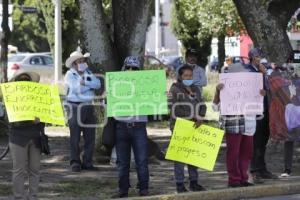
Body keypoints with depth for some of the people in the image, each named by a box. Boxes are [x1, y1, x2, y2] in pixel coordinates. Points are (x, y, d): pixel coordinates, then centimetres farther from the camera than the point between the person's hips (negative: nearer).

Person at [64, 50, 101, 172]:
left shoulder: (88, 73, 14)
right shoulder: (70, 75, -3)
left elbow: (98, 84, -2)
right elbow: (77, 89, -18)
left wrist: (85, 82, -15)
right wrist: (90, 85, -6)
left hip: (88, 107, 6)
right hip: (75, 107, -6)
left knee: (90, 137, 6)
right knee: (75, 137, -3)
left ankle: (87, 162, 14)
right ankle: (75, 163, 3)